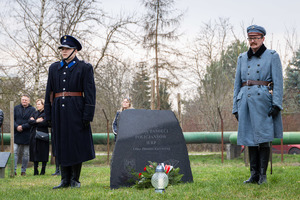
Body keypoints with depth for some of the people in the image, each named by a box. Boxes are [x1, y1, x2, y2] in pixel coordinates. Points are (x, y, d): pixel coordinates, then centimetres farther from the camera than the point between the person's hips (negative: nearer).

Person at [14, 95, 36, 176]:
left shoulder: (32, 110, 2)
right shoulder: (16, 108, 11)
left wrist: (23, 127, -16)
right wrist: (17, 127, -13)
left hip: (27, 135, -1)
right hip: (17, 134, 2)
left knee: (26, 154, 4)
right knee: (14, 152, -4)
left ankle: (23, 171, 12)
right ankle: (13, 170, -3)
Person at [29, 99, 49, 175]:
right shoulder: (35, 113, 17)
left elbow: (45, 123, -16)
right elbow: (29, 121, 4)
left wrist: (34, 122, -5)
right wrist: (37, 121, -11)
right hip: (34, 136, 5)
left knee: (43, 152, -2)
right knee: (35, 152, 3)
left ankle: (43, 170, 4)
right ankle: (35, 170, 6)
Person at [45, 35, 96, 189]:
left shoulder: (85, 68, 0)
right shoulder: (54, 68, 14)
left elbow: (90, 93, -5)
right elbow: (49, 92, 14)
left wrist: (87, 115, -12)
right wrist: (48, 115, 7)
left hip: (76, 111, -4)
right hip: (58, 111, 4)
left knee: (77, 145, -1)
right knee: (61, 146, 6)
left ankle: (75, 180, 8)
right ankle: (65, 180, 13)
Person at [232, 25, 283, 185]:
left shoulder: (272, 56, 4)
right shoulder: (242, 58, 16)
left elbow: (278, 82, -1)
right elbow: (237, 83, 18)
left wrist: (276, 104, -10)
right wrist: (236, 106, 12)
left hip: (263, 99, -4)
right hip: (245, 99, 4)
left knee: (263, 138, -6)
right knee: (249, 138, 4)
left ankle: (263, 174, 1)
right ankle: (254, 174, 9)